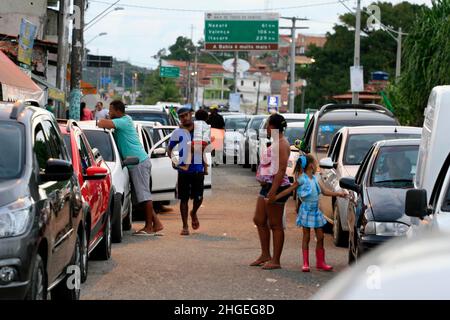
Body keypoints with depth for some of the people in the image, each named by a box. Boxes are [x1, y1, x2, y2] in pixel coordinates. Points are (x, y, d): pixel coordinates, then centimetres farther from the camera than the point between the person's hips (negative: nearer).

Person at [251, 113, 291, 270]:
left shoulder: (282, 144, -16)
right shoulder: (276, 142, 16)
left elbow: (281, 170, -23)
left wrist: (273, 191, -26)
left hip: (276, 187, -11)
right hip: (267, 186, 11)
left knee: (275, 224, -4)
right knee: (259, 220, 15)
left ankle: (275, 261, 2)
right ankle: (265, 255, 24)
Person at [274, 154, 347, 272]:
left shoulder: (316, 179, 9)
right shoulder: (302, 179, -9)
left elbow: (325, 191, 7)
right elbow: (289, 190, -7)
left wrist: (338, 194, -4)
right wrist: (274, 198, -10)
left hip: (316, 211, 6)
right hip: (306, 210, -6)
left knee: (320, 237, 6)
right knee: (306, 237, -1)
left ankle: (320, 262, 15)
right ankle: (305, 263, 5)